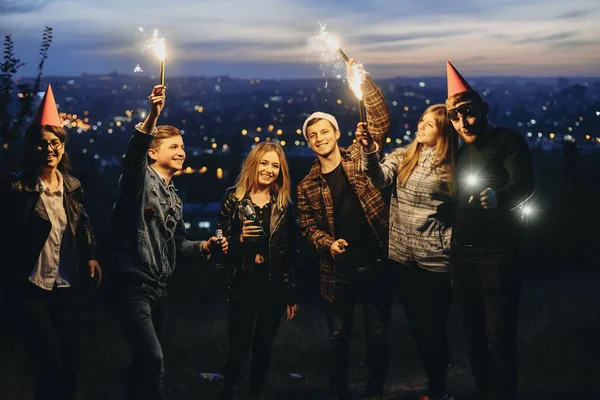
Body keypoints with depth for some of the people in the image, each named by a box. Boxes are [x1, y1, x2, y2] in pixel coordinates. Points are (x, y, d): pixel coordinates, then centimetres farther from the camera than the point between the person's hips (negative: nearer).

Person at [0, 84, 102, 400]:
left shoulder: (72, 186, 5)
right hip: (27, 289, -5)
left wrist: (91, 256, 9)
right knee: (53, 365, -11)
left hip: (64, 287, 6)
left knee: (70, 364, 8)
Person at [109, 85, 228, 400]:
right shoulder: (140, 177, -6)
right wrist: (152, 117, -45)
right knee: (152, 360, -20)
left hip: (159, 289, 9)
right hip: (132, 284, -9)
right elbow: (133, 153, -30)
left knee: (146, 360, 14)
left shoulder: (174, 199, 18)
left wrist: (204, 247, 4)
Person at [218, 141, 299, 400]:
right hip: (242, 285, -2)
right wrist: (240, 238, -22)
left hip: (275, 287, 2)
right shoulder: (234, 199, -1)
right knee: (239, 348, 1)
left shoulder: (284, 205, 4)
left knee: (263, 348, 9)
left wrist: (292, 295, 5)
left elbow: (292, 252, 6)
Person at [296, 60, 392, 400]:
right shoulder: (308, 186, 4)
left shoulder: (359, 157, 1)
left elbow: (381, 120, -8)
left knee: (378, 334, 8)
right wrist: (328, 243, -12)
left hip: (376, 264, -1)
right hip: (337, 271, 1)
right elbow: (308, 226, 8)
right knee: (338, 335, 10)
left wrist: (362, 80, -17)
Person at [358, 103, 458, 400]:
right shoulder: (402, 156, 4)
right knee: (416, 326, 13)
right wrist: (369, 151, -30)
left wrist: (450, 244, -10)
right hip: (402, 258, 4)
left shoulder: (453, 167, -4)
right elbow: (379, 179, -14)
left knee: (433, 328, 2)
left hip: (436, 262, -4)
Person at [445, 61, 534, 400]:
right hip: (463, 257, 7)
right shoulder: (462, 152, 15)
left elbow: (525, 183, -23)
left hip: (499, 256, -7)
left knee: (499, 337, -9)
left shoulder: (509, 141, -6)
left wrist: (498, 197, -44)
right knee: (474, 334, 11)